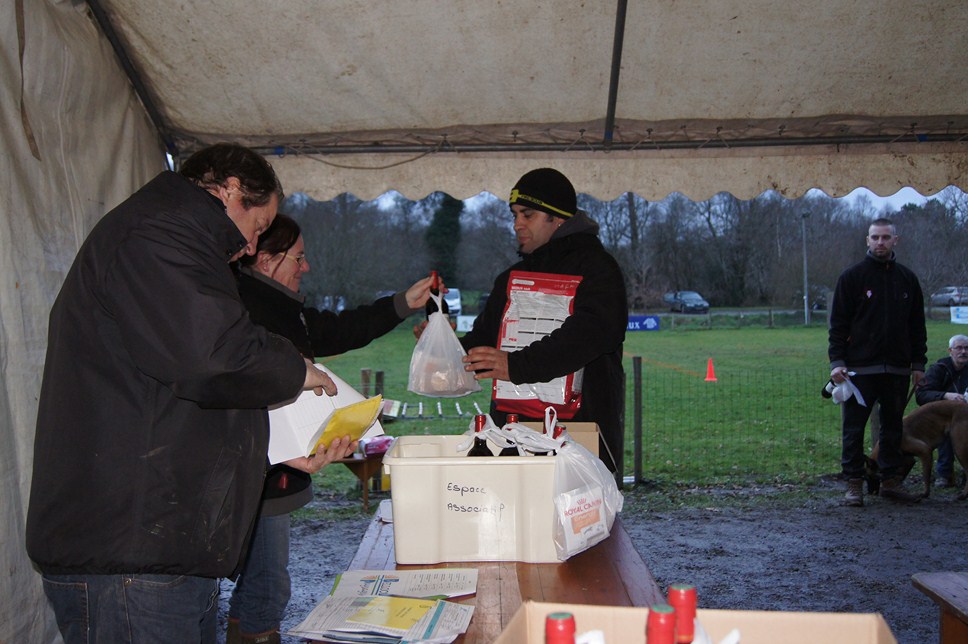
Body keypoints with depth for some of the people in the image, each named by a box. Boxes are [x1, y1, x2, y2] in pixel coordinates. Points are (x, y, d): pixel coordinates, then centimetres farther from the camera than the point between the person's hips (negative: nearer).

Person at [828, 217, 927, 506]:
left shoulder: (907, 279, 11)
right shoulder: (852, 277, -1)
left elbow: (917, 326, 14)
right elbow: (838, 323, -3)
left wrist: (918, 363, 9)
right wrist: (837, 361, -11)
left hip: (897, 369, 4)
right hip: (860, 368, -3)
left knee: (893, 427, 10)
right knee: (854, 429, 0)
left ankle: (891, 480, 20)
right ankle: (854, 484, 8)